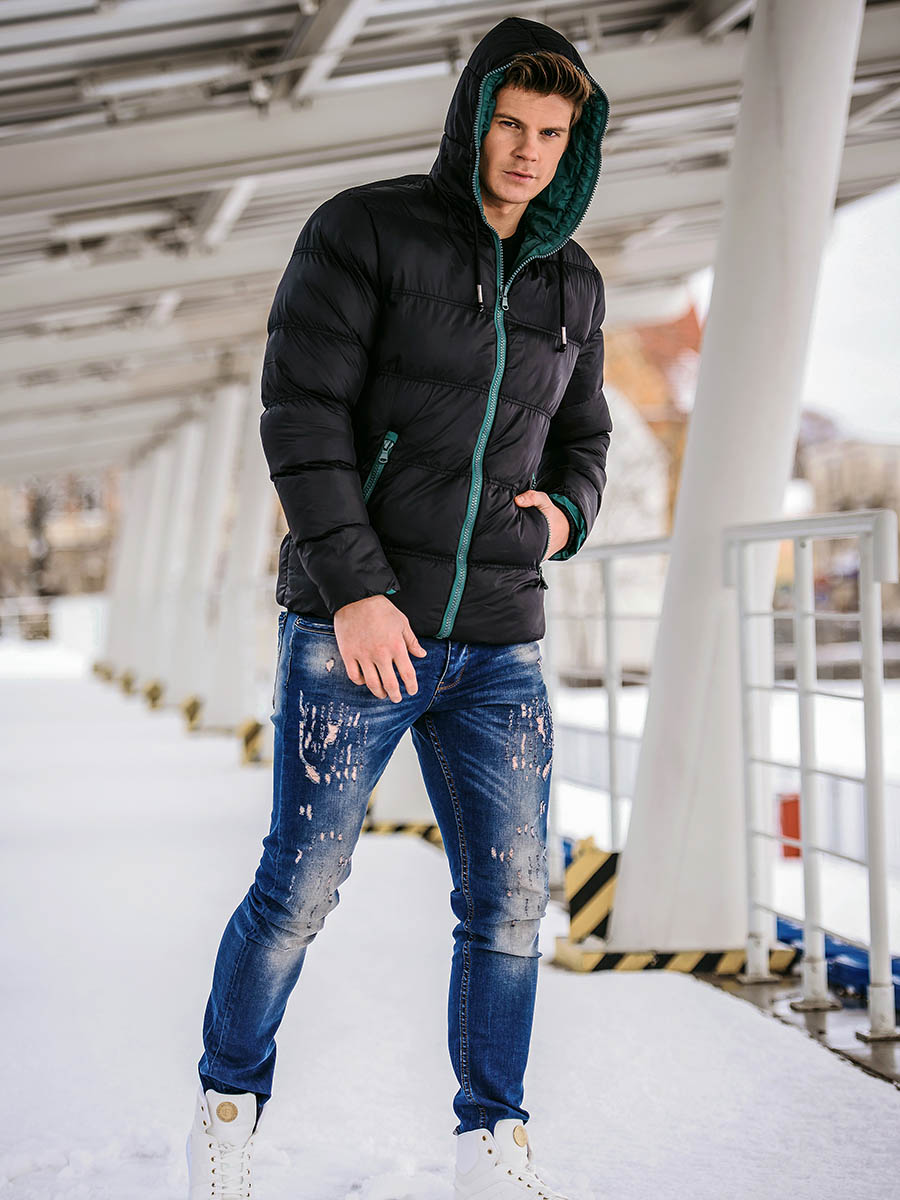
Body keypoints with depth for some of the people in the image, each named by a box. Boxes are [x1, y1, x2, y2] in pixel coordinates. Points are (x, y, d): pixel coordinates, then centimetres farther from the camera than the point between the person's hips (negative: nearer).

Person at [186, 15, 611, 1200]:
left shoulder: (573, 288, 12)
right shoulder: (364, 231, -5)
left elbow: (583, 443, 23)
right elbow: (301, 412, -12)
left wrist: (567, 512, -1)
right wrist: (356, 589, -19)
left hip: (497, 644, 5)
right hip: (355, 625, -4)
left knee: (512, 896, 2)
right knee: (301, 890, 2)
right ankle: (228, 1102, 25)